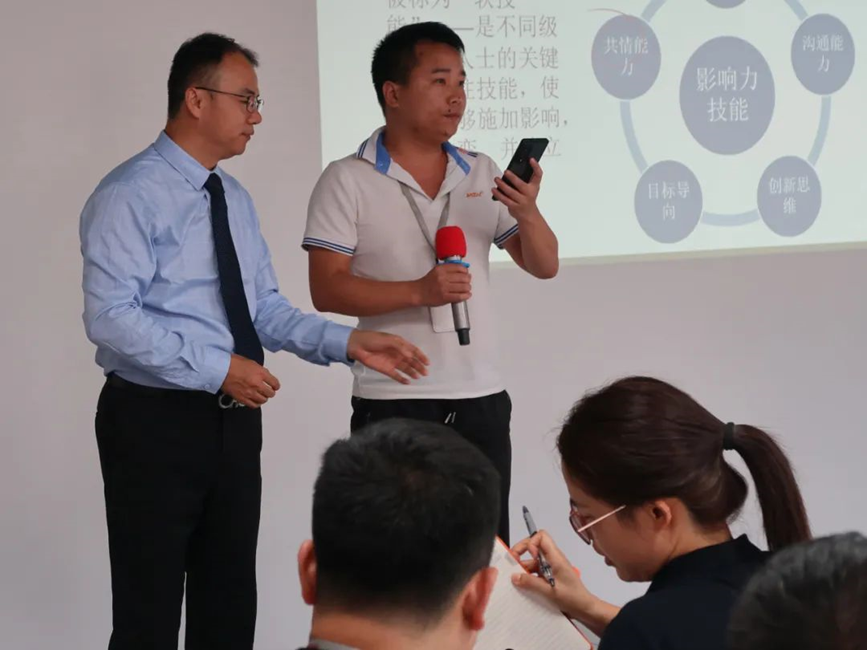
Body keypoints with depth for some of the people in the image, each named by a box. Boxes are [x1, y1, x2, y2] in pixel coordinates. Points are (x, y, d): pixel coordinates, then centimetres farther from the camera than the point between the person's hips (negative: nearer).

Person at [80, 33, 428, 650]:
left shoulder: (235, 199, 13)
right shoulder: (130, 195, -12)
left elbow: (267, 309, 13)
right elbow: (111, 316, -21)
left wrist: (348, 342, -1)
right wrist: (217, 368, -24)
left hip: (234, 417, 7)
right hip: (157, 420, -7)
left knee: (231, 600, 14)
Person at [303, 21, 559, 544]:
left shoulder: (483, 174, 10)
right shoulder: (349, 181, -4)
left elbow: (544, 266, 10)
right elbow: (327, 290, -11)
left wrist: (528, 214, -11)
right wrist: (419, 292, -23)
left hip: (482, 397, 4)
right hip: (392, 402, -4)